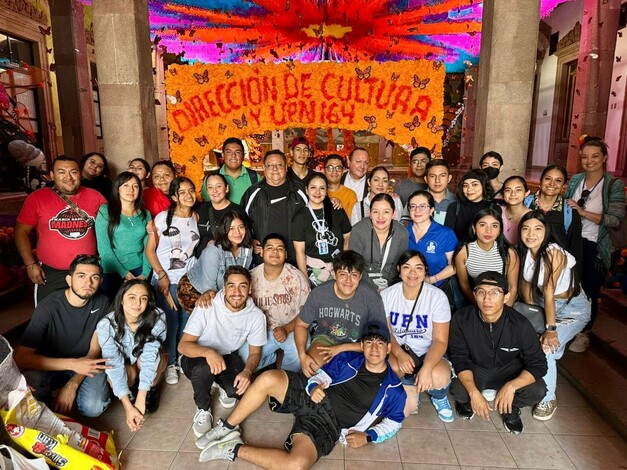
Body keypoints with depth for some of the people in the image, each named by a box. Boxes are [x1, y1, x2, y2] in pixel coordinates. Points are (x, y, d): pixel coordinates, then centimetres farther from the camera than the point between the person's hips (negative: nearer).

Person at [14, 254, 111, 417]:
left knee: (93, 408, -25)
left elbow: (95, 350, -10)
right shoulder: (48, 307, -23)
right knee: (29, 380, -34)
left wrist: (72, 385, -23)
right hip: (52, 365, -1)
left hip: (87, 364, 1)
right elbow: (21, 359, -28)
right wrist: (72, 364, -36)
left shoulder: (102, 303, -14)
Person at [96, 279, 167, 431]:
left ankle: (151, 389, -2)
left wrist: (141, 399, -40)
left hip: (145, 364, 0)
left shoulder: (157, 318, -30)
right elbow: (114, 364, -31)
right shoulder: (106, 325, -29)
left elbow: (149, 357, -33)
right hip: (123, 365, 1)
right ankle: (130, 393, 4)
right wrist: (128, 406, -36)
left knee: (155, 359, -33)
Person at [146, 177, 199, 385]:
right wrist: (161, 275, -10)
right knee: (169, 323, 3)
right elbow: (150, 250, -4)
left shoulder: (197, 218, 5)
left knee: (187, 323, 5)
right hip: (165, 279, -2)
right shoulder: (162, 217, -5)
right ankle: (170, 363, 22)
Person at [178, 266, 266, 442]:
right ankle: (203, 410, -4)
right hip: (198, 356, -3)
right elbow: (183, 345, -25)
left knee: (243, 388, -23)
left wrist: (247, 371, -29)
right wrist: (208, 352, -47)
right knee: (204, 368, -37)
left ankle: (226, 389, 17)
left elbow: (255, 352, -5)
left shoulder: (256, 316, -17)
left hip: (228, 356, 3)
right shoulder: (207, 307, -26)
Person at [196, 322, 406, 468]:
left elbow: (394, 422, 7)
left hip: (328, 424, -3)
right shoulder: (347, 359, 3)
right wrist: (314, 388, -13)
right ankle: (228, 427, -5)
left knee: (297, 464, -34)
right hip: (310, 397, 3)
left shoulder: (393, 389, -3)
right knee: (268, 379, -26)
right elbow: (321, 375, 9)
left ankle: (235, 448, -15)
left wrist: (367, 436, -7)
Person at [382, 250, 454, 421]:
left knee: (439, 377, -33)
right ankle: (411, 393, 5)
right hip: (398, 352, 0)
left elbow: (440, 340, -13)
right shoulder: (387, 295, -6)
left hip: (429, 354, 0)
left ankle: (439, 398, 8)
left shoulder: (437, 297, -12)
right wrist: (400, 354, -25)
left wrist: (426, 368, -31)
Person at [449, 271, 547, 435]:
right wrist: (473, 392, -33)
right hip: (474, 369, -1)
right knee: (457, 387, -32)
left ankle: (511, 407, 9)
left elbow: (538, 364, -16)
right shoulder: (461, 319, -23)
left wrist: (511, 386, -34)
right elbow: (459, 358, -17)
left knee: (537, 391, -26)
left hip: (508, 370, 1)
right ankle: (467, 400, 8)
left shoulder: (520, 325, -23)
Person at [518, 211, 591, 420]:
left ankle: (548, 399, -1)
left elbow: (549, 292, -29)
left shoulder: (554, 253, -27)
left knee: (546, 347, -23)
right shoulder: (525, 252, -7)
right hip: (542, 304, 6)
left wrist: (551, 328, -25)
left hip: (573, 308, -6)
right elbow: (525, 283, 2)